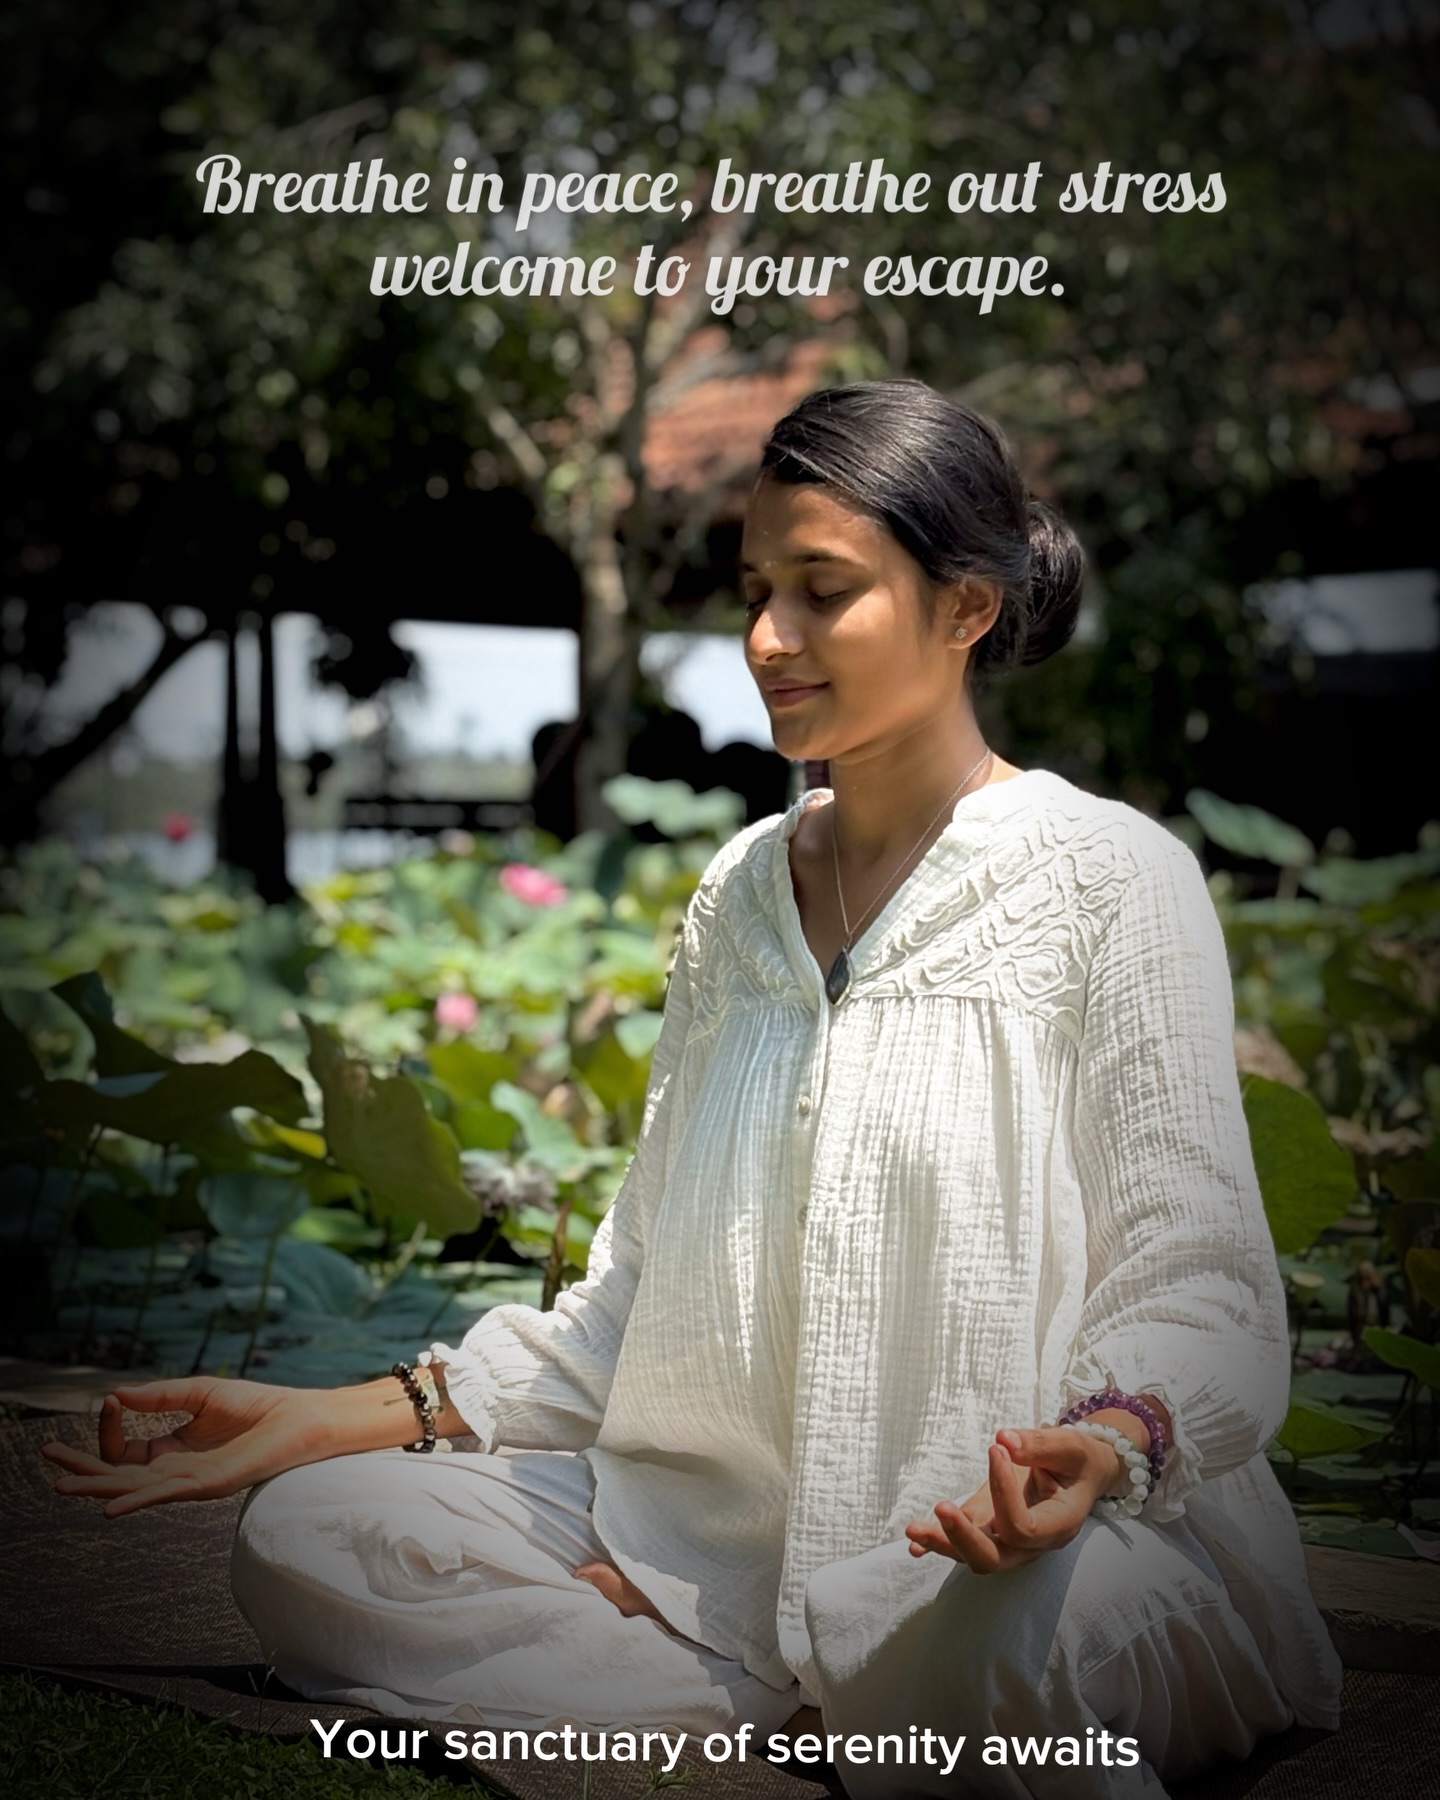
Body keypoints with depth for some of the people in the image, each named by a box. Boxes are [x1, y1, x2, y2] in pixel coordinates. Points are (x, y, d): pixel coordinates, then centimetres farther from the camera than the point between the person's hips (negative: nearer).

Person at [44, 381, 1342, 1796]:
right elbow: (637, 1302, 14)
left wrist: (1103, 1442, -32)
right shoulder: (740, 893, 14)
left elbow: (1202, 1285, -8)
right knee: (305, 1538, -12)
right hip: (742, 1535, 6)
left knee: (991, 1642, -42)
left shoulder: (1112, 880, -4)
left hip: (1029, 1539, -6)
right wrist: (336, 1416, 4)